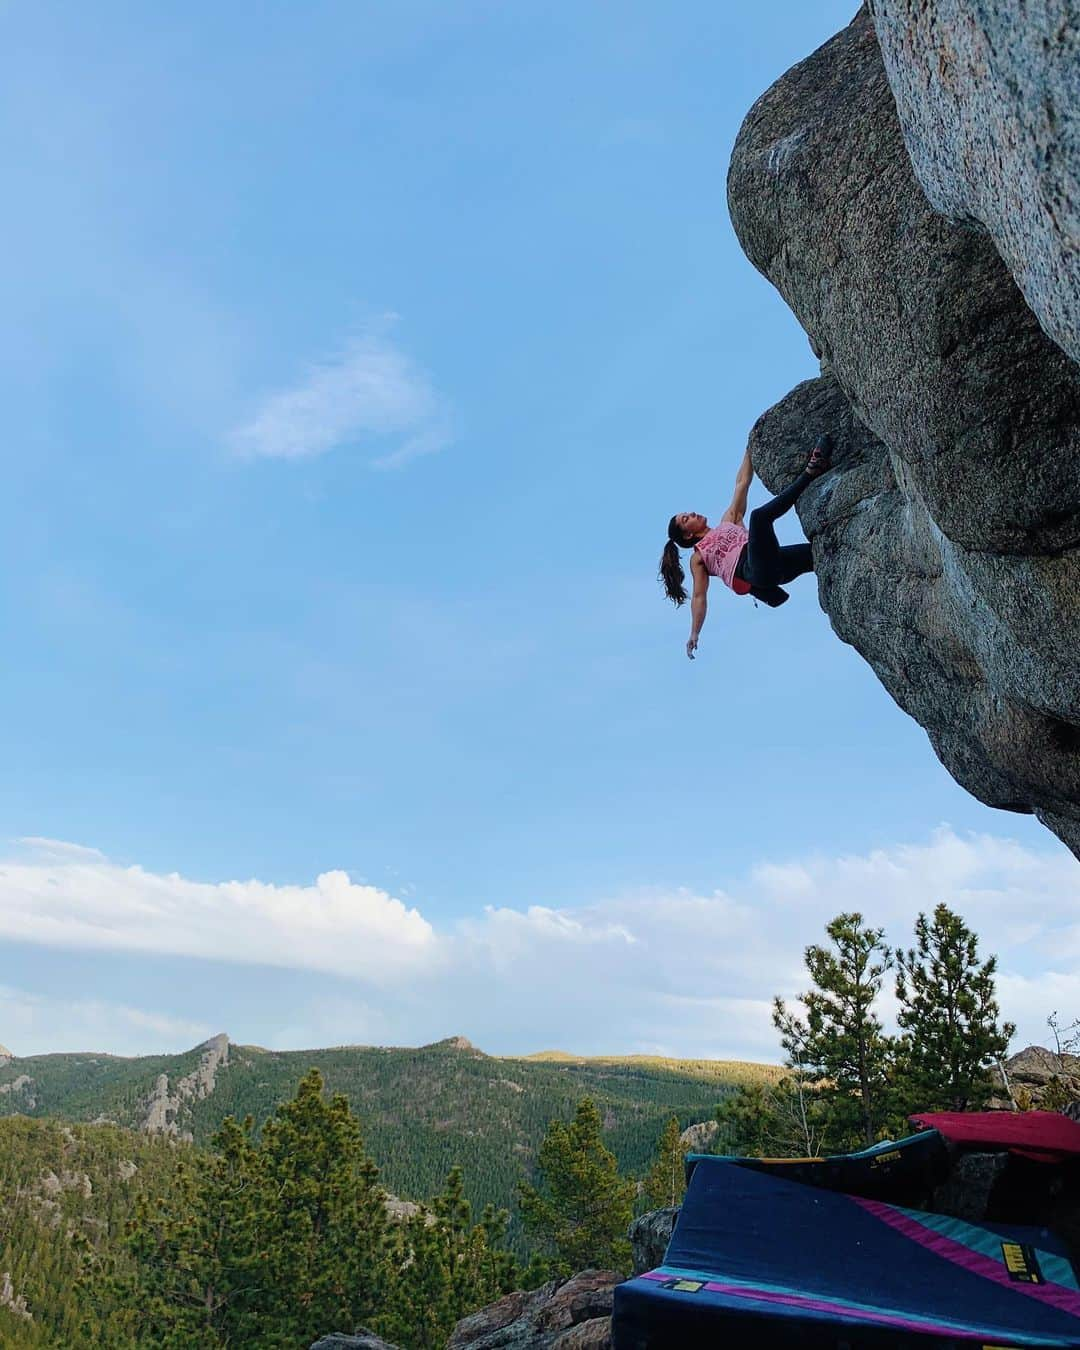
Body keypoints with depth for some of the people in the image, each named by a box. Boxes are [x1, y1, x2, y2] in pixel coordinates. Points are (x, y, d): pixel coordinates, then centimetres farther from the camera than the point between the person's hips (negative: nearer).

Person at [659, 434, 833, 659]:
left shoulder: (727, 522, 35)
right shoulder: (698, 557, 21)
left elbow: (741, 484, 34)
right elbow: (699, 596, 14)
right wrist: (694, 634, 3)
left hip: (772, 563, 7)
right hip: (753, 570, -7)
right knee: (759, 515, -26)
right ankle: (810, 472, -24)